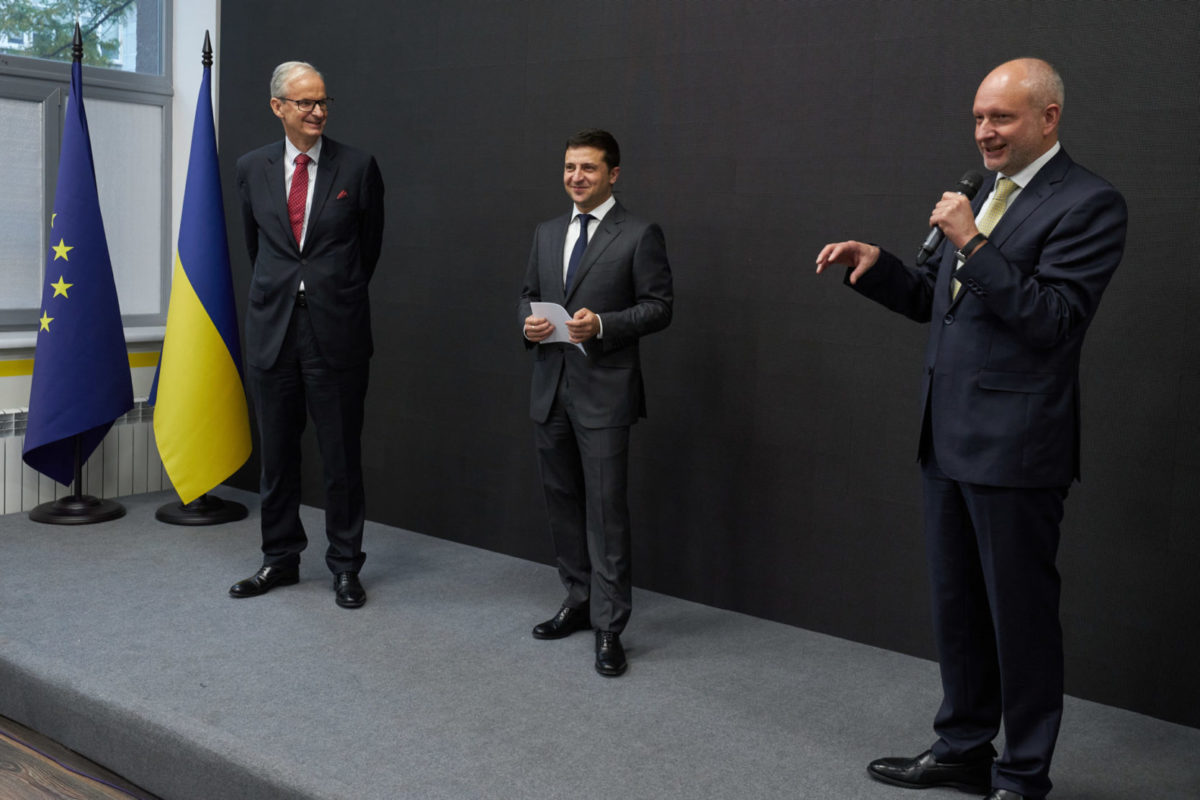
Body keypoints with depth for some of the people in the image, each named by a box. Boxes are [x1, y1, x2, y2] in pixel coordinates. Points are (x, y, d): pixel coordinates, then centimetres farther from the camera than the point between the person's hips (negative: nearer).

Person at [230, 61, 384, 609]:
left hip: (336, 331, -3)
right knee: (276, 454, 12)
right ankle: (280, 559, 27)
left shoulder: (358, 168, -1)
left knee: (341, 455, 4)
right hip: (272, 330, 3)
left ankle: (345, 566, 17)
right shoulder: (253, 168, 6)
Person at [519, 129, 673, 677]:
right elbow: (529, 293, 20)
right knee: (562, 503, 14)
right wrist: (528, 323, -2)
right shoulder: (547, 234, 15)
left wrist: (603, 324, -20)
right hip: (551, 388, 6)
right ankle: (578, 602, 30)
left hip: (604, 390, -6)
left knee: (605, 509, -5)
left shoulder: (640, 236, -4)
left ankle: (609, 627, 5)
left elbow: (659, 306, -6)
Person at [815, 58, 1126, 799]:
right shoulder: (987, 195, 14)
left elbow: (1054, 320, -20)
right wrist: (876, 265, 2)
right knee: (957, 606, 18)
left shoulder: (1088, 203, -11)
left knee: (1021, 614, 5)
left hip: (1016, 446, -8)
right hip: (950, 439, 8)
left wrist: (972, 245, -24)